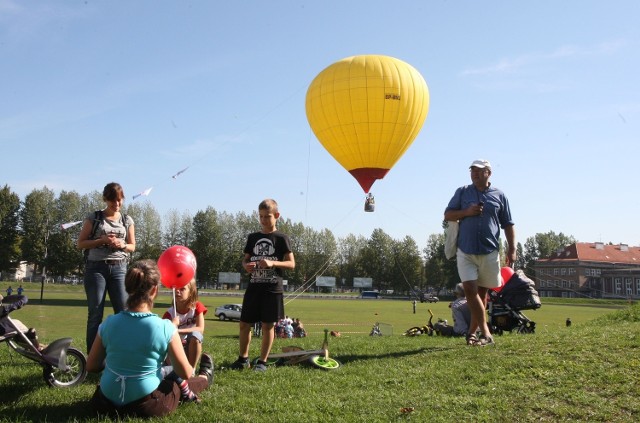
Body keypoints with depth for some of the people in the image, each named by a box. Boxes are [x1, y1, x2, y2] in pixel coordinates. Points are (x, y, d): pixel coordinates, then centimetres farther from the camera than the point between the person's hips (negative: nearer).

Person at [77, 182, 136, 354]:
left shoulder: (127, 220, 11)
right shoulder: (93, 217, 3)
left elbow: (132, 247, 15)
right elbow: (81, 243, 3)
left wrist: (122, 245, -7)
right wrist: (101, 240, -13)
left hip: (119, 269, 2)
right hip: (96, 268, -2)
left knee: (124, 312, -5)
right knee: (95, 314, -1)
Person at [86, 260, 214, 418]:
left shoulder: (108, 323, -9)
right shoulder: (165, 328, -18)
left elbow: (91, 367, 4)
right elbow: (185, 373, -7)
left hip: (107, 403, 3)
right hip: (146, 407, -3)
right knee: (180, 384, 30)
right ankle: (205, 377, 60)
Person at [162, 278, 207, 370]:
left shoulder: (197, 307, -11)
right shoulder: (169, 313, -10)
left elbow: (200, 329, -23)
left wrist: (177, 331, -33)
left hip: (192, 346, 0)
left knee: (195, 334, -33)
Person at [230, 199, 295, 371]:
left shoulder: (281, 238, -2)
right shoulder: (253, 237, 10)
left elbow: (291, 264, -5)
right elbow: (245, 259, 18)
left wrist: (272, 263, -21)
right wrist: (246, 266, -7)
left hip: (273, 288, -4)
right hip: (254, 287, 4)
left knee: (268, 325, 1)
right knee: (244, 324, 5)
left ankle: (262, 361, 11)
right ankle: (243, 358, 21)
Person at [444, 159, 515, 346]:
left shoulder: (499, 195, 7)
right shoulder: (462, 192, 8)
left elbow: (508, 225, 9)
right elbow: (448, 215, 6)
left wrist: (512, 249, 2)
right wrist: (467, 212, -11)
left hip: (489, 252, 0)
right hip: (465, 251, 0)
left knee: (482, 292, 6)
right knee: (470, 290, -11)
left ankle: (472, 332, 18)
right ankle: (486, 333, -6)